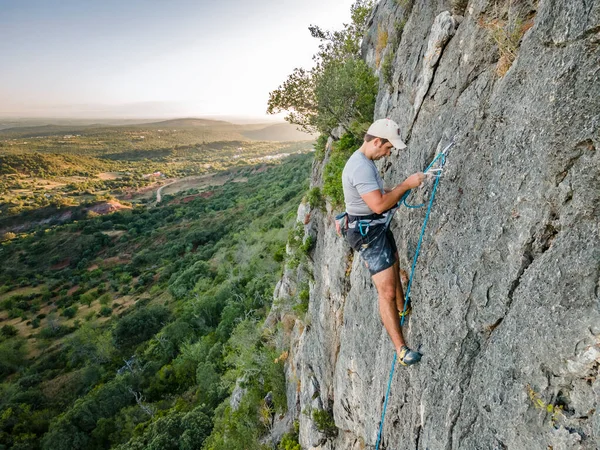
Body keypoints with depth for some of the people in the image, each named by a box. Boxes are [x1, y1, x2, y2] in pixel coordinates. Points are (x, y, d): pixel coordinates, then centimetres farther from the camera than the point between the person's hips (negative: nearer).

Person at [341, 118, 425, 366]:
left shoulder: (366, 161, 9)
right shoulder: (360, 166, -25)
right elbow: (378, 204, -30)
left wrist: (402, 188, 7)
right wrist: (406, 184, -20)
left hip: (379, 227, 11)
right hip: (368, 233, -11)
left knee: (395, 272, 30)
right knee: (386, 291, -10)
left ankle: (403, 310, 55)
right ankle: (401, 349, -2)